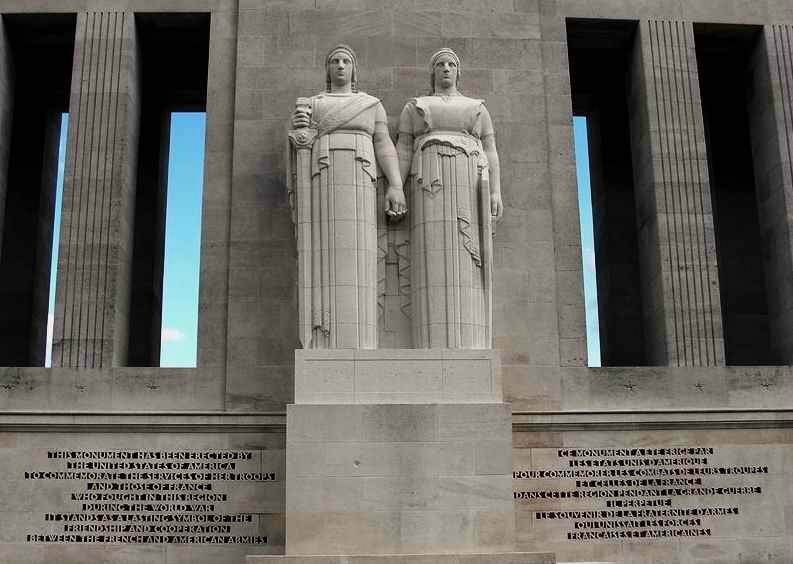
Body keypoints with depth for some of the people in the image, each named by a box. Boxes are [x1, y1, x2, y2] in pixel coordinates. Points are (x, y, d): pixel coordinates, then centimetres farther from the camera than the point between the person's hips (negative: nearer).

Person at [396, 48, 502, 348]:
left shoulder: (477, 108, 22)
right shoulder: (414, 107, 19)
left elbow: (490, 153, 12)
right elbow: (403, 151, 9)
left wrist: (495, 192, -3)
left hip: (469, 185, 1)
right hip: (431, 184, -1)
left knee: (467, 266, -10)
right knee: (434, 264, -15)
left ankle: (469, 347, -11)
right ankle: (437, 349, -17)